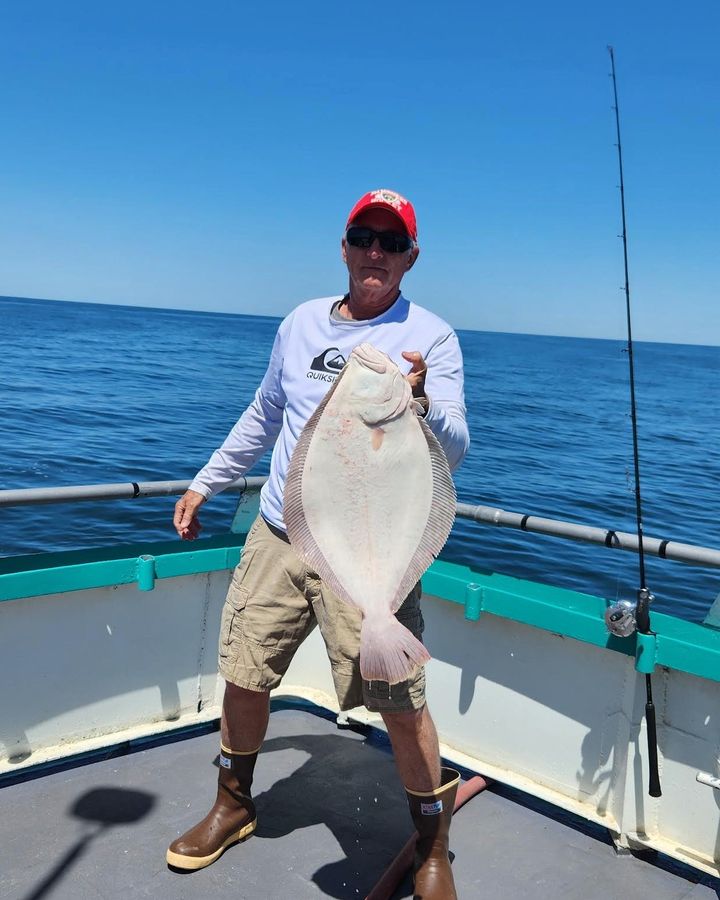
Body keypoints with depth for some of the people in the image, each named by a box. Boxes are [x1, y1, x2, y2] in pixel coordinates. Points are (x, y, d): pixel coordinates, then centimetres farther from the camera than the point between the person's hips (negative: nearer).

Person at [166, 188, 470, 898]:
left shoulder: (430, 337, -5)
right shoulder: (302, 322, 11)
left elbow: (452, 452, -17)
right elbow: (264, 415, 23)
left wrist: (420, 403, -38)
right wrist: (205, 483, 26)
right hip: (278, 533, 5)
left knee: (400, 702, -7)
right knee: (244, 675, 10)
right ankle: (233, 806, 37)